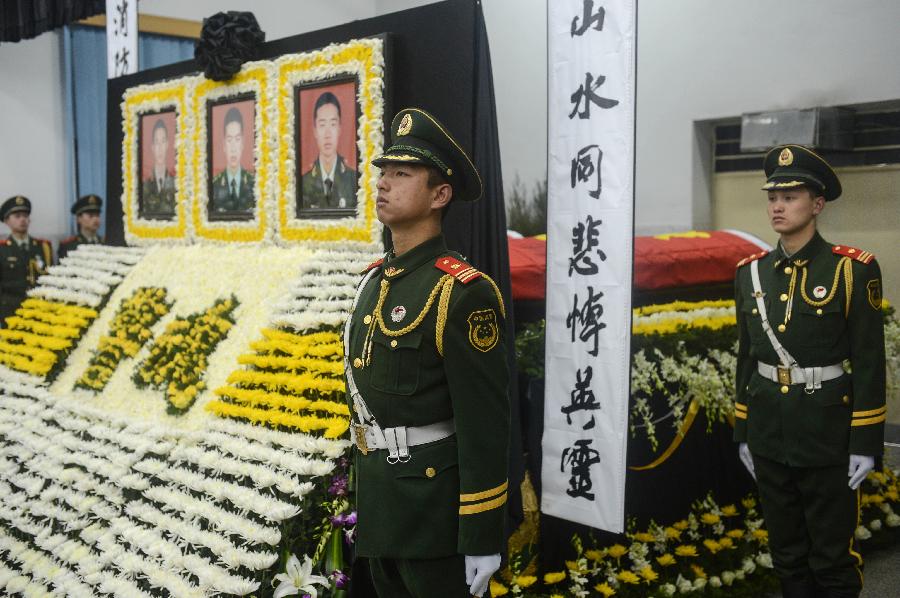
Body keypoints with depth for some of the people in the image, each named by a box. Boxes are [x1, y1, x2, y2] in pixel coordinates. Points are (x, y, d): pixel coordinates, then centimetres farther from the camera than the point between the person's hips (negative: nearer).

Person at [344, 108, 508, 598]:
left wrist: (482, 540, -19)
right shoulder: (375, 280, 8)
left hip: (433, 506, -8)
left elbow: (485, 425, -20)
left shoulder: (463, 293, -18)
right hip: (379, 502, 8)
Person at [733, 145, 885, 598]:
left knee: (833, 560, 6)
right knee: (787, 553, 16)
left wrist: (866, 443, -11)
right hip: (768, 435, 5)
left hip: (828, 437, -4)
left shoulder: (852, 270, -9)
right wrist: (743, 433, 11)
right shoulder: (751, 272, 6)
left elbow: (869, 363, -9)